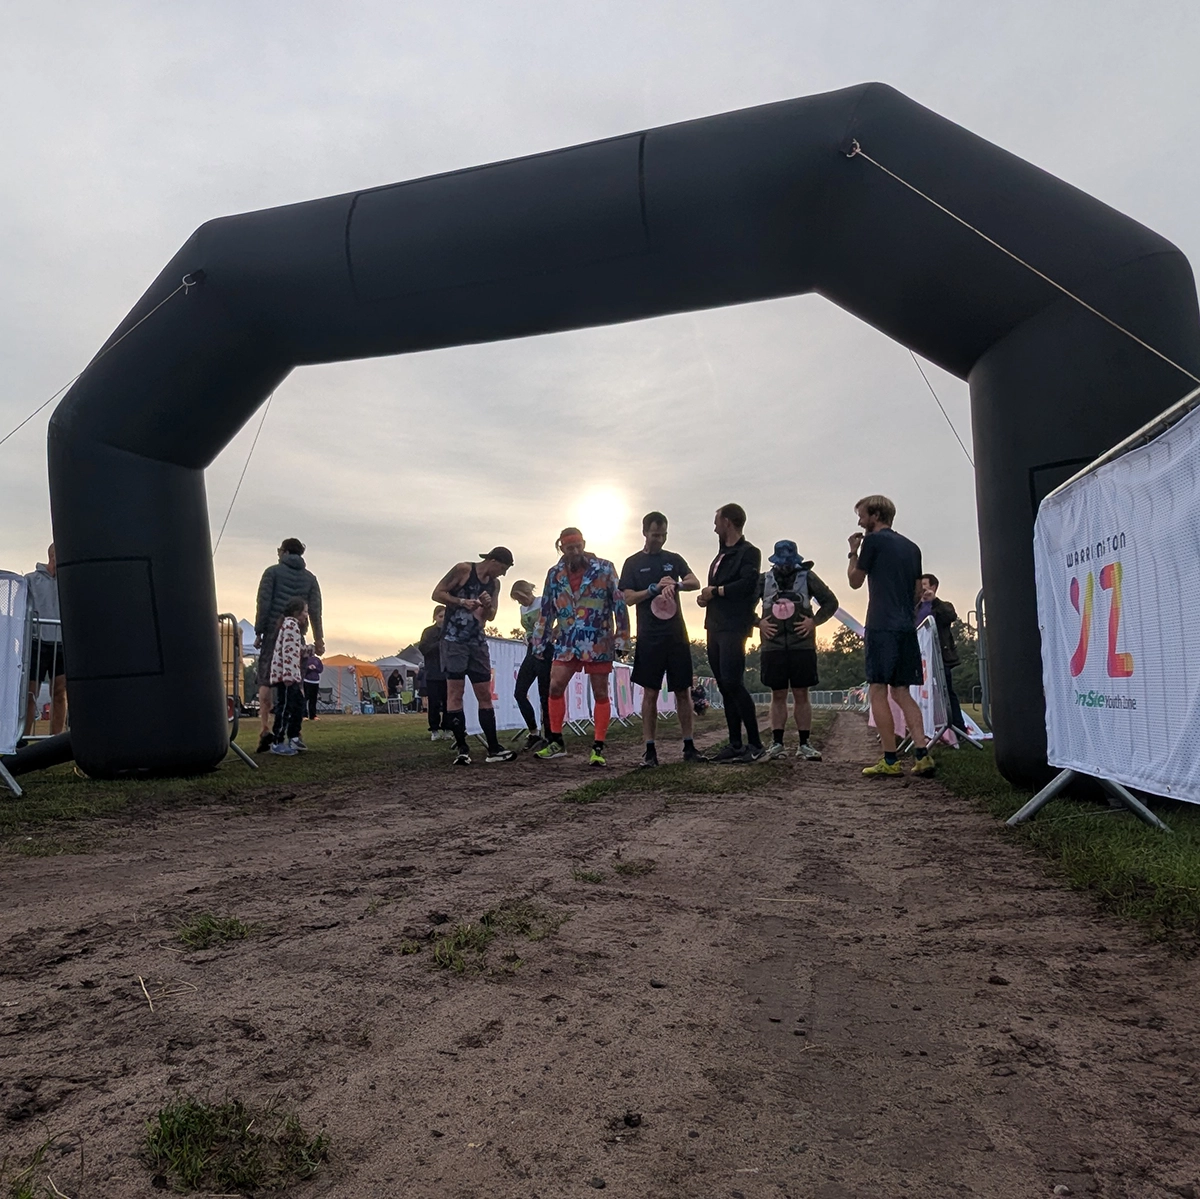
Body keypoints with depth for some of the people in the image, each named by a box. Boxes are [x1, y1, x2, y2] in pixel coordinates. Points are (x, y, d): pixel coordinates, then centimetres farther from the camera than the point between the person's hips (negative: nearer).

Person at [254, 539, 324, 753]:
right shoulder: (310, 578, 13)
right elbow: (315, 610, 7)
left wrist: (258, 632, -1)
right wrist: (319, 639, 7)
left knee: (266, 681, -2)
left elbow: (263, 604, -3)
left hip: (273, 632, -3)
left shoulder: (272, 572, 5)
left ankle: (265, 729, -15)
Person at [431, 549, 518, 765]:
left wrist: (488, 605, -7)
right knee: (455, 693, -8)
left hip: (478, 641, 6)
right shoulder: (463, 570, -7)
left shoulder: (494, 584, 11)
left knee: (485, 695, 4)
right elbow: (437, 594, -8)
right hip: (453, 640, -6)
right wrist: (462, 602, -20)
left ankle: (493, 749, 6)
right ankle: (462, 749, -5)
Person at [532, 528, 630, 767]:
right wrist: (540, 641, 10)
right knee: (555, 687, -2)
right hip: (566, 641, 3)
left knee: (600, 693, 2)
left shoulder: (604, 568, -6)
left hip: (598, 642, -3)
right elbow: (546, 611, 11)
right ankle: (556, 742, 12)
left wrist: (621, 638, -10)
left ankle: (598, 747, 9)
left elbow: (619, 604, -6)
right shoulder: (554, 574, 5)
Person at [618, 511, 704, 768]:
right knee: (650, 693, -2)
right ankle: (650, 750, 3)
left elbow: (696, 583, -1)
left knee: (683, 692, 4)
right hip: (649, 637, -2)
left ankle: (689, 746, 12)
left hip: (677, 635, 2)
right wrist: (655, 588, -14)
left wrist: (675, 584, -21)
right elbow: (628, 598, -1)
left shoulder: (674, 559, 12)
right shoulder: (633, 563, 6)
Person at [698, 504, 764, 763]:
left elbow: (747, 584, -20)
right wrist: (706, 597, 1)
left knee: (732, 683, -14)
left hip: (733, 627, -9)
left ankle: (755, 744, -6)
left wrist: (715, 591, -10)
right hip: (715, 627, 9)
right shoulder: (721, 555, 23)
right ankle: (735, 744, 13)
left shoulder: (749, 552, -4)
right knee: (725, 687, 8)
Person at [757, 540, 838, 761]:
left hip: (802, 645, -1)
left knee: (801, 695, 3)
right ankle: (777, 743, 11)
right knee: (778, 695, 5)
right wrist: (758, 622, -1)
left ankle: (804, 743, 9)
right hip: (773, 646, 1)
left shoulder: (807, 577, 5)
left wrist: (814, 621, -5)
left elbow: (831, 602, 7)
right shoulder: (764, 579, 8)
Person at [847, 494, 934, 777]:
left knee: (878, 692, -3)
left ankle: (890, 761, -5)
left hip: (882, 627, -7)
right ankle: (922, 755, 2)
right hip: (906, 627, 7)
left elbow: (855, 581, 2)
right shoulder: (911, 547, 16)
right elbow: (916, 592, 20)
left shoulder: (874, 541, -4)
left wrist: (853, 552, 14)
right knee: (902, 692, 11)